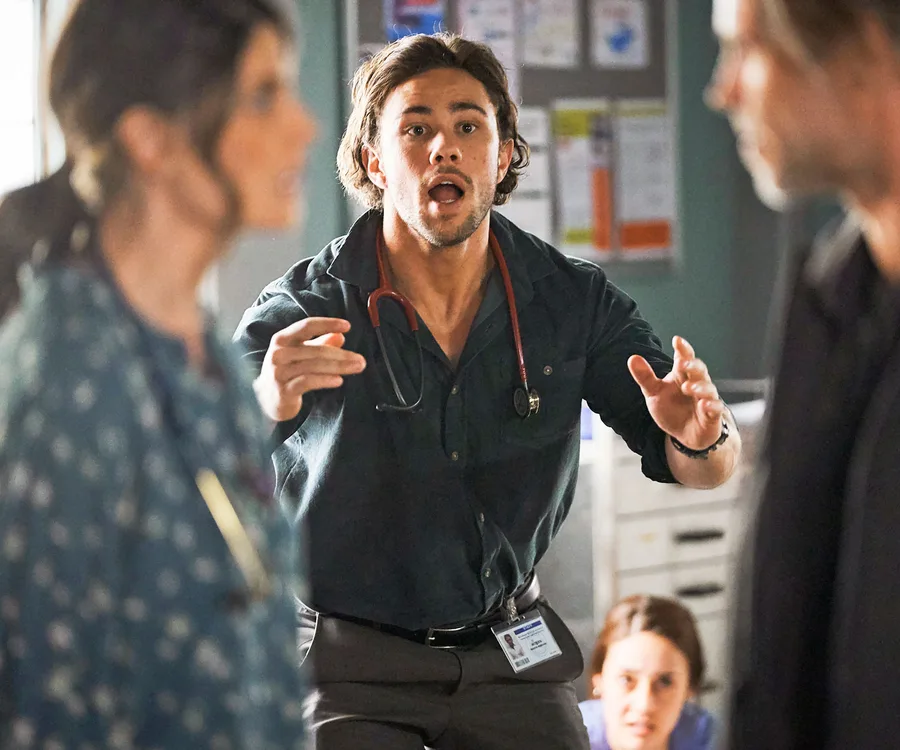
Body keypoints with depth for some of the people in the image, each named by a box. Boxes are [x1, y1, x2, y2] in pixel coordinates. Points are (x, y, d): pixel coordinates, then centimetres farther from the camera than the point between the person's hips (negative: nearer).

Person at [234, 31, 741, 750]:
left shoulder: (573, 300, -4)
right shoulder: (303, 312, -14)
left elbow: (707, 468, -4)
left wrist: (702, 437, -29)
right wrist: (263, 407, -49)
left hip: (510, 656, 3)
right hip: (348, 664, -3)